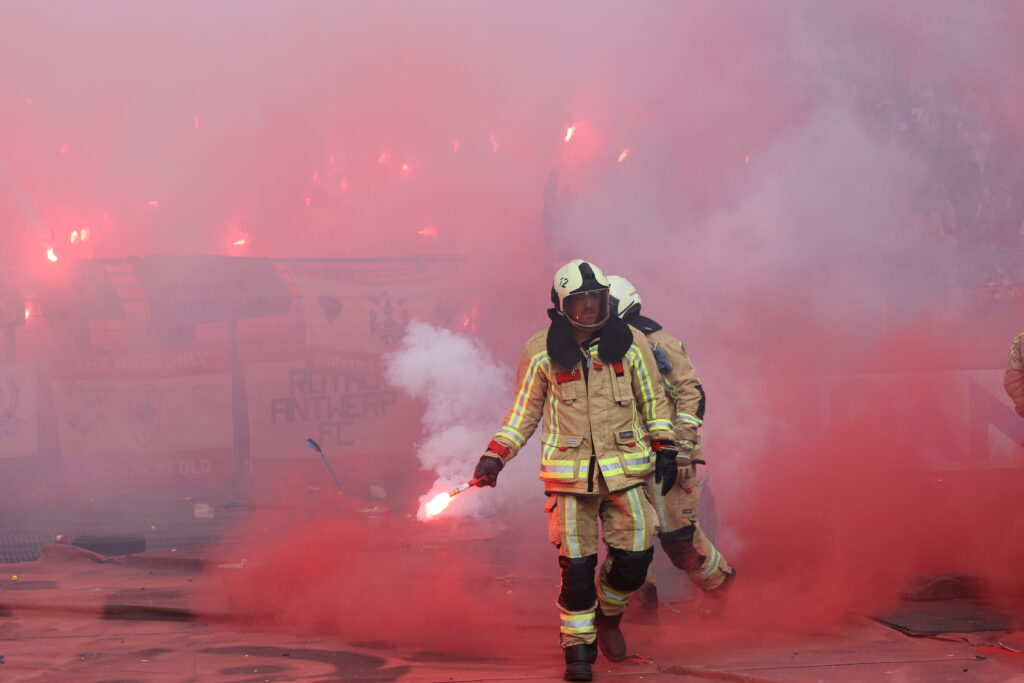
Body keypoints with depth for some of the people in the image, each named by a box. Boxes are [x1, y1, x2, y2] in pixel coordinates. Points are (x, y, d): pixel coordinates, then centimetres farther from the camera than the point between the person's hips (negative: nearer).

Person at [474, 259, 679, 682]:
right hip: (570, 473, -1)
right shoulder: (541, 352, 1)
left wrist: (664, 448, 6)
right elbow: (524, 411, 9)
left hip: (625, 468, 2)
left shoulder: (629, 343, 4)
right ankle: (578, 648, 12)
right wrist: (495, 456, 1)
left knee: (635, 555, -2)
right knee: (577, 565, -4)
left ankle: (608, 616, 28)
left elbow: (653, 400, 13)